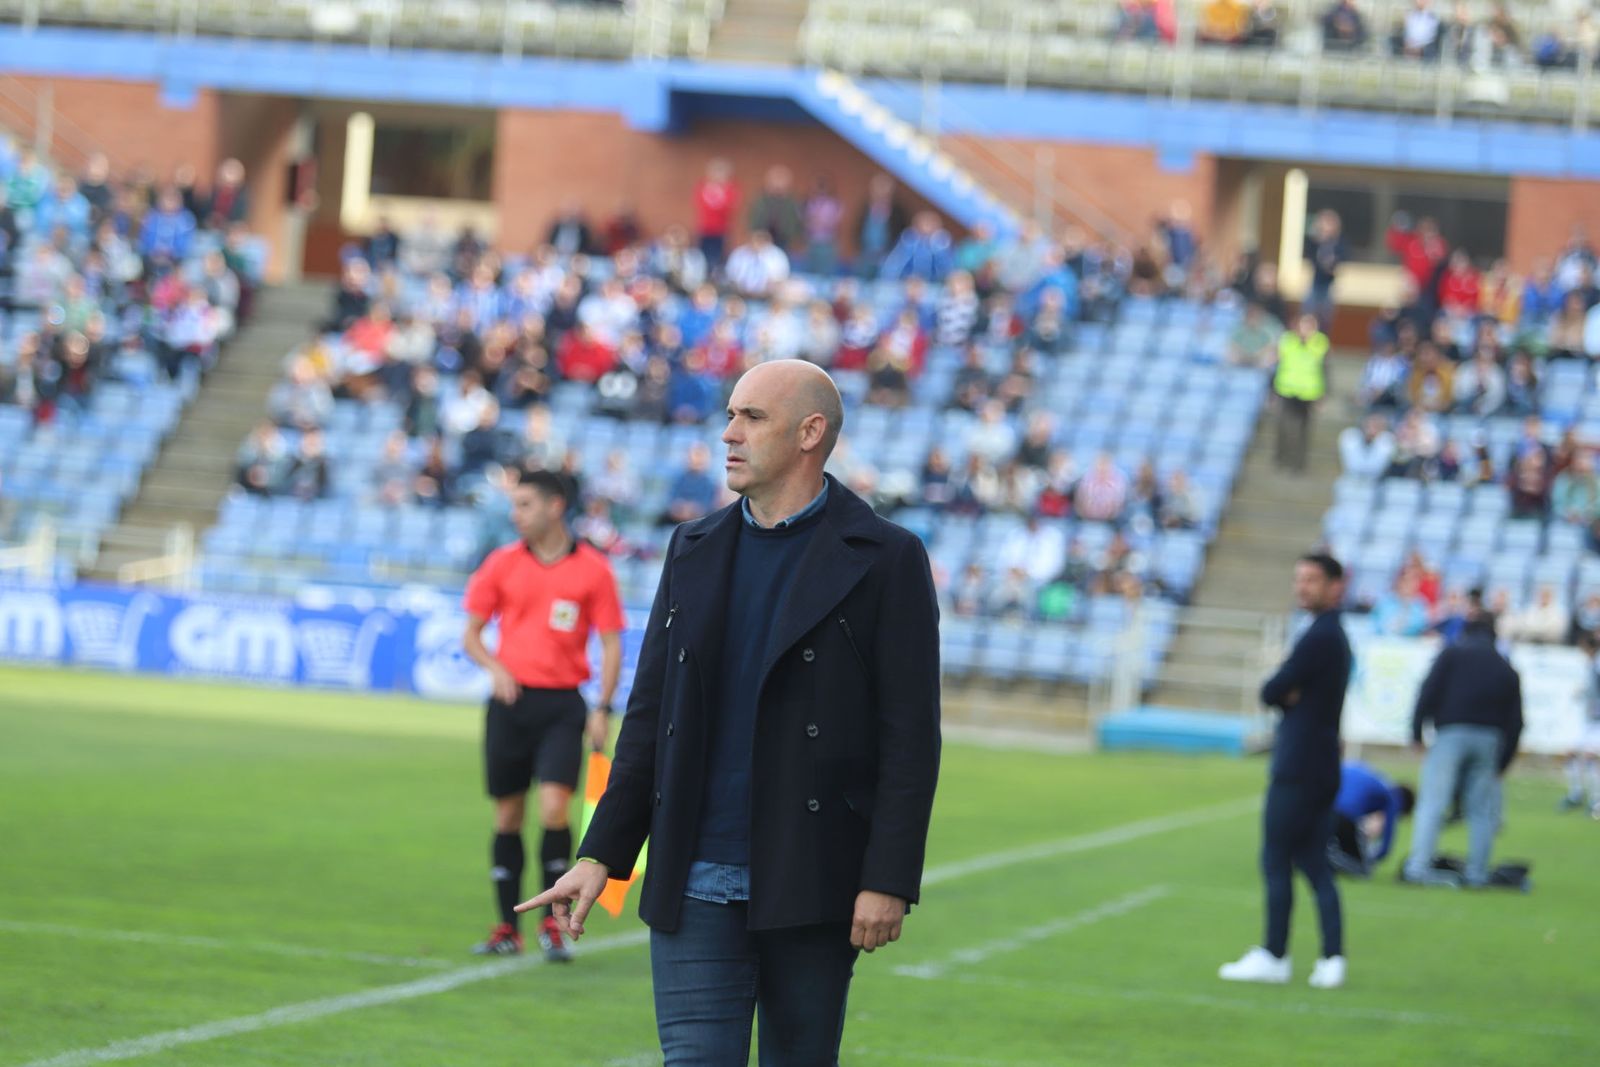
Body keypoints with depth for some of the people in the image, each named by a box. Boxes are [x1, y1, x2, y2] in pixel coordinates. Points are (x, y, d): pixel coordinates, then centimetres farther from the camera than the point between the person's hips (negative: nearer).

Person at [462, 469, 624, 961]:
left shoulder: (593, 569, 0)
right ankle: (508, 929, 14)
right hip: (511, 700, 2)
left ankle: (553, 922, -3)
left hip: (563, 704, -2)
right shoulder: (503, 563, 6)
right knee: (508, 816, 5)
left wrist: (602, 709, -7)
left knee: (555, 809, -15)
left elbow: (611, 644, 2)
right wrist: (494, 667, -9)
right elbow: (471, 634, 11)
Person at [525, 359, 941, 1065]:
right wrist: (601, 855, 8)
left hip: (810, 890, -3)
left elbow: (910, 735, -6)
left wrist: (888, 882, -13)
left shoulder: (886, 560, -2)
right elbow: (649, 715, 14)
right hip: (695, 887, 3)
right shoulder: (695, 553, 12)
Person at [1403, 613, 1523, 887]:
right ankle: (1477, 872, 5)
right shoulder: (1507, 669, 19)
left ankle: (1419, 865, -14)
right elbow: (1515, 720, 14)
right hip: (1490, 739, 3)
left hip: (1452, 733, -3)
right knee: (1481, 808, 8)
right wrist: (1502, 764, 17)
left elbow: (1429, 691, -2)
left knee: (1433, 802, -5)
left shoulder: (1453, 653, 10)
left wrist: (1416, 732, 1)